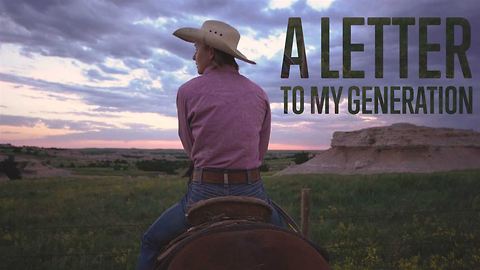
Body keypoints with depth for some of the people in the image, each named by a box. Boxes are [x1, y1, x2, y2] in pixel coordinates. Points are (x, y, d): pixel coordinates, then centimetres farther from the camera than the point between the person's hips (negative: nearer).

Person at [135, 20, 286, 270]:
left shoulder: (188, 91, -4)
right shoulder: (259, 94, 4)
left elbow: (190, 147, 6)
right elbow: (261, 151, 10)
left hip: (205, 192, -2)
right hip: (251, 192, 3)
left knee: (151, 242, 21)